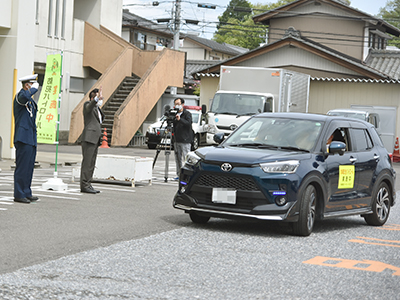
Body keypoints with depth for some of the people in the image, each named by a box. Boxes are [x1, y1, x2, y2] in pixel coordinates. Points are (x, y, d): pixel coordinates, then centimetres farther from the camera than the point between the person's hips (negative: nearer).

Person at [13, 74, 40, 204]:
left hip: (31, 138, 10)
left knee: (29, 167, 11)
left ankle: (26, 193, 16)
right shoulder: (20, 95, -9)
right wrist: (34, 88, -20)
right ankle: (19, 194, -6)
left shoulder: (31, 101, 22)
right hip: (24, 137, -10)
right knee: (22, 167, -8)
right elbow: (24, 97, -36)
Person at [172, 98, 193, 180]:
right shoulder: (175, 114, 17)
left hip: (185, 140, -7)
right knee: (178, 158, 7)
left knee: (185, 158, -9)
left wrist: (180, 119, -30)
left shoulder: (187, 114, -3)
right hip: (177, 140, 7)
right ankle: (179, 175, 12)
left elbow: (188, 123, -18)